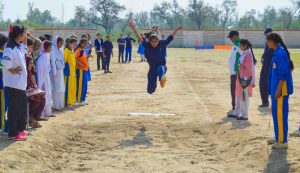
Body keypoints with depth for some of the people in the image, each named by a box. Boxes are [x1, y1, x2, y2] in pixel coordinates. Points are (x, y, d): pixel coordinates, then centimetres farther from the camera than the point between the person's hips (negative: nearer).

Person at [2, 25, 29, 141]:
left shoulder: (19, 46, 11)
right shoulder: (10, 47, -19)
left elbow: (25, 49, 32)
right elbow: (6, 61, -33)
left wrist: (25, 36, 19)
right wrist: (12, 71, -17)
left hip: (21, 82, 10)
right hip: (14, 83, -10)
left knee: (23, 107, 18)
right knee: (14, 108, -4)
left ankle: (20, 129, 30)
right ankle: (12, 134, 3)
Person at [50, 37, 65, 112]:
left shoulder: (60, 50, 12)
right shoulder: (53, 50, -13)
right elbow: (52, 62, -16)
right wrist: (54, 72, -18)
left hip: (61, 71, 8)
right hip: (56, 71, -8)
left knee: (61, 89, 11)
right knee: (56, 89, -4)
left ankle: (60, 105, 19)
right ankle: (56, 106, 2)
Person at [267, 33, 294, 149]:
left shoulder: (280, 53, -16)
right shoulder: (278, 52, 13)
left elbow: (284, 73, -20)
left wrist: (278, 89, -21)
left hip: (281, 88, -10)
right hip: (277, 87, 10)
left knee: (280, 113, -6)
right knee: (276, 113, 16)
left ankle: (282, 141, 0)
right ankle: (279, 137, 27)